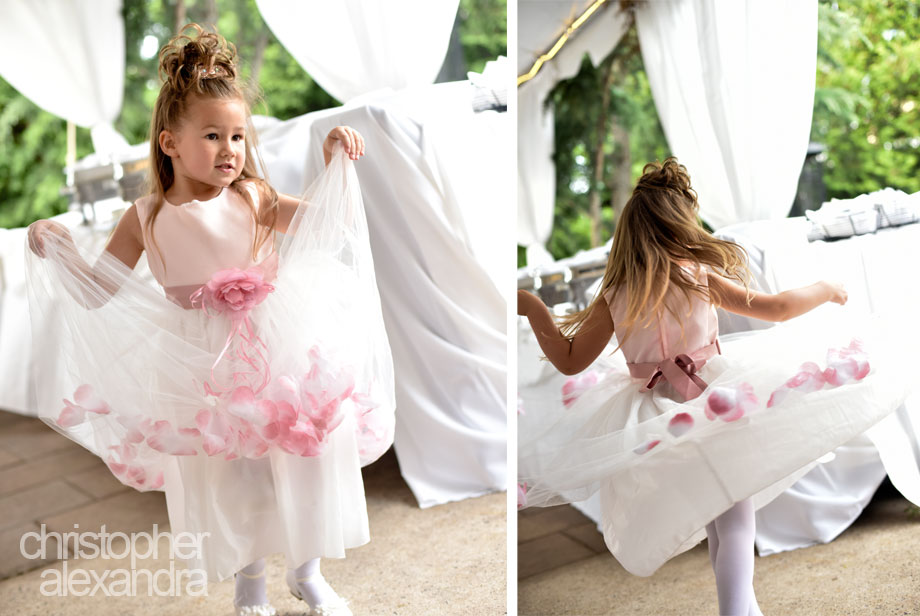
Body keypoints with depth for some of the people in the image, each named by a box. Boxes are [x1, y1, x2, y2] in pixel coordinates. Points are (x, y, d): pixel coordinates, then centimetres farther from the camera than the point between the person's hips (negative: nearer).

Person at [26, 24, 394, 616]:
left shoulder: (254, 199, -3)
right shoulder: (147, 218, -2)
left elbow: (329, 220, -10)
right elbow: (98, 294, 4)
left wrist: (336, 163, -22)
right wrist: (59, 251, -11)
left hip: (274, 358, 0)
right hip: (199, 376, 0)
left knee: (306, 460, 8)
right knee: (223, 480, 11)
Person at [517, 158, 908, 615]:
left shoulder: (614, 299, 0)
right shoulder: (702, 276, -7)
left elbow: (570, 361, 5)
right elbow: (774, 307, -3)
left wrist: (533, 308, 12)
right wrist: (825, 290, 14)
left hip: (655, 420, 4)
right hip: (711, 407, -4)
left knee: (718, 522, 22)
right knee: (735, 525, 3)